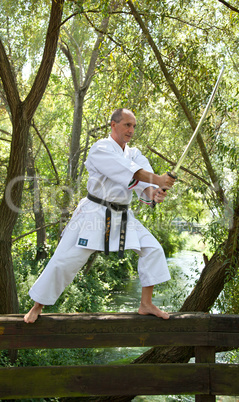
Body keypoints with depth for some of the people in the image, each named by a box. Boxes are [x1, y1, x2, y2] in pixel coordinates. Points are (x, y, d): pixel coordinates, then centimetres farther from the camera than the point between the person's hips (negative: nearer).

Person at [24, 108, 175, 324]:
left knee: (152, 249, 0)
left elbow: (143, 183, -7)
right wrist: (157, 179, -36)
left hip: (122, 216, 7)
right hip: (94, 214, -6)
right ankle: (37, 305, 13)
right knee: (67, 259, -6)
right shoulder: (101, 149, -12)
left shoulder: (134, 154, 9)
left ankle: (146, 304, 11)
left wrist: (153, 192, -29)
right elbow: (126, 172, -29)